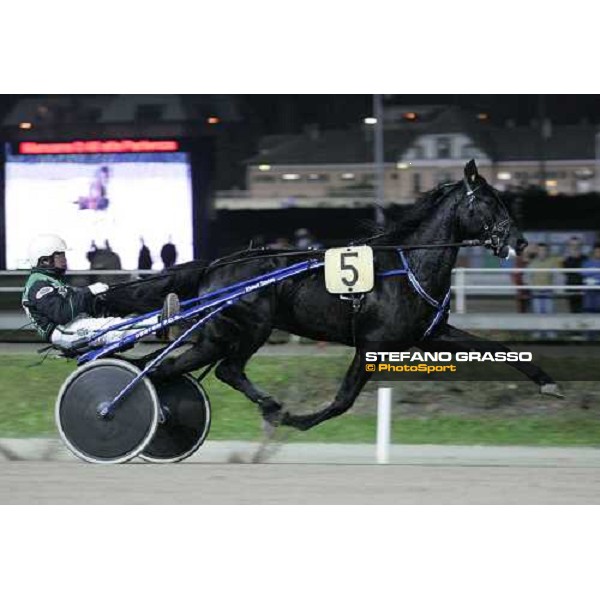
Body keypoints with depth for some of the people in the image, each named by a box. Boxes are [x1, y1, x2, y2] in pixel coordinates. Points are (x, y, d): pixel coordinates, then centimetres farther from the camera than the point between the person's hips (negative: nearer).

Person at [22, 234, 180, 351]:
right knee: (110, 327, -26)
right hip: (63, 332, -11)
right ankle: (160, 323, -43)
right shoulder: (39, 285, -8)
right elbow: (61, 313, -22)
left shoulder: (54, 281, 29)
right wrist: (88, 292, -20)